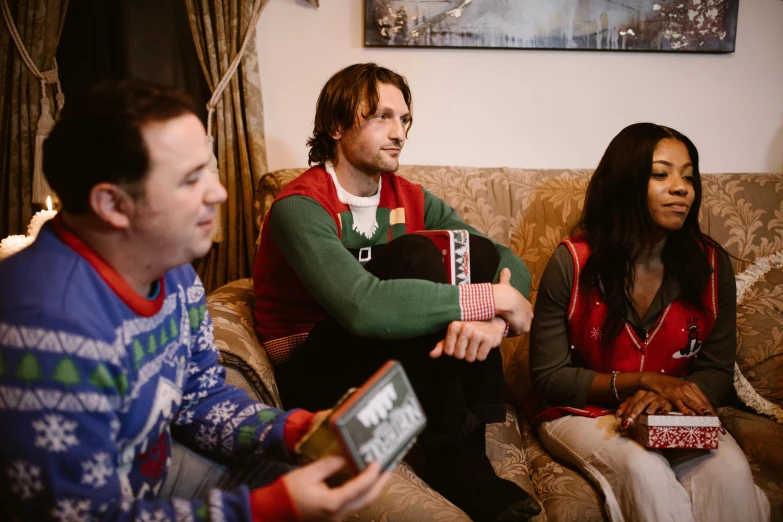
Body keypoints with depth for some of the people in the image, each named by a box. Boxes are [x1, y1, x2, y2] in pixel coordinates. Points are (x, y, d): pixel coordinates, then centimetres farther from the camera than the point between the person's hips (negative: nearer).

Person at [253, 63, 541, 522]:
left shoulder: (412, 200, 1)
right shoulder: (300, 207, -19)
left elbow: (512, 264, -5)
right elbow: (363, 307, -36)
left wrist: (491, 317, -29)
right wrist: (493, 299, -29)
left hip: (397, 361, 6)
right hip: (313, 372, -6)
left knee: (480, 252, -14)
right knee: (415, 255, -29)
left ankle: (472, 444, -13)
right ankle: (455, 464, -20)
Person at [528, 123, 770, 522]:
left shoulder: (711, 264, -3)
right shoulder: (573, 263, -13)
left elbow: (717, 369, 4)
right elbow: (548, 376, -9)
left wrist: (666, 399, -18)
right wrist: (645, 381, -18)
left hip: (675, 418, 4)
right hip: (583, 412, -3)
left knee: (730, 470, -26)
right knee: (646, 471, -33)